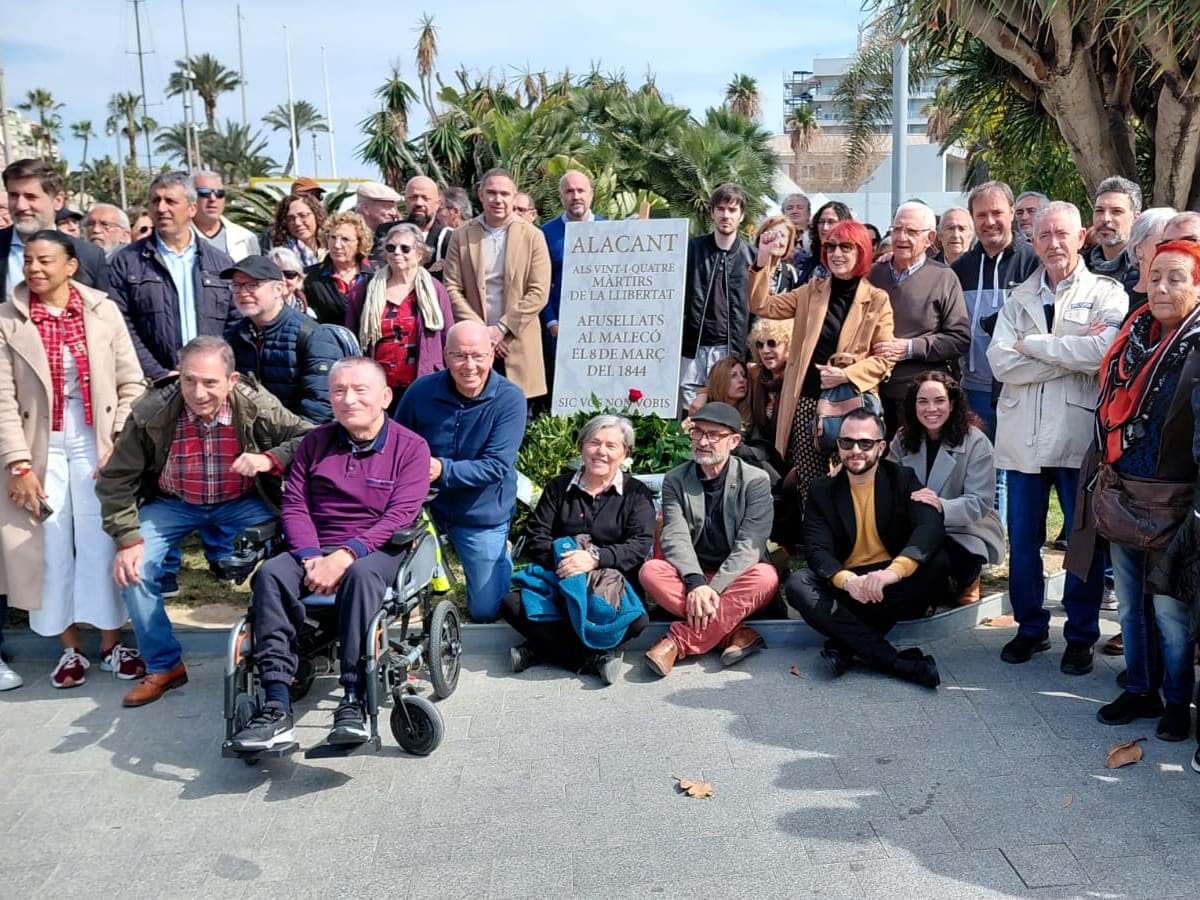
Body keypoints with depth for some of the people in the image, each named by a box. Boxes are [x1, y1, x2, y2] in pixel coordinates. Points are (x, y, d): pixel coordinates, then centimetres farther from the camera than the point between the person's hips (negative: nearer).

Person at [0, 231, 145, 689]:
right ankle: (71, 648, 21)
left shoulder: (103, 311, -1)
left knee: (103, 547, 3)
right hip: (42, 449, 0)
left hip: (97, 446, 0)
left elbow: (131, 383, 1)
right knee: (52, 550, 6)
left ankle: (111, 645, 18)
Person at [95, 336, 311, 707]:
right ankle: (163, 666, 6)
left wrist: (270, 459, -35)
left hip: (242, 503, -1)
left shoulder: (257, 407, -22)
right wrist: (127, 539, -18)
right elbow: (115, 481, -10)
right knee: (133, 569, -18)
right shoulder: (151, 413, -20)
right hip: (173, 503, 1)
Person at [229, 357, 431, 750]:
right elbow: (294, 505, 5)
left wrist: (344, 557, -23)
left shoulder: (410, 447, 0)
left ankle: (353, 703, -37)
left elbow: (399, 516, -11)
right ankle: (277, 708, -33)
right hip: (315, 550, 4)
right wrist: (312, 559, -14)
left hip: (377, 550, -3)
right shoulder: (314, 442, 12)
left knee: (361, 575, -38)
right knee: (270, 574, -28)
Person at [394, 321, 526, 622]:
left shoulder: (510, 399, -19)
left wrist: (443, 470, -36)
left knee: (486, 612, 6)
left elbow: (496, 467, -24)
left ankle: (501, 552, 36)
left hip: (482, 516, -1)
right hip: (425, 506, 2)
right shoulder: (421, 391, -12)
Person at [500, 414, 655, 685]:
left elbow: (640, 546, -7)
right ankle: (591, 659, -27)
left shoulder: (636, 494, 8)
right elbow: (535, 538, 4)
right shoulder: (558, 487, 14)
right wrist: (559, 559, -17)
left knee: (636, 620, -34)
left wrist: (595, 557, -23)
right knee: (511, 604, -26)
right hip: (558, 580, 2)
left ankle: (540, 651, -24)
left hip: (614, 584, -2)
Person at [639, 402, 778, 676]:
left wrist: (713, 589, -26)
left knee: (766, 577, -33)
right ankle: (734, 632, -26)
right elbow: (675, 537, -10)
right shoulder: (675, 480, 2)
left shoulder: (756, 481, -4)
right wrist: (697, 583, -29)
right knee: (650, 571, -27)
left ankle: (678, 641, -30)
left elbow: (749, 545, -13)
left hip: (736, 583, -1)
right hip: (690, 578, 1)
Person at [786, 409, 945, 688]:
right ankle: (896, 662, -34)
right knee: (797, 584, -27)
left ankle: (845, 643, -28)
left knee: (937, 563, -28)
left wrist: (894, 570, -39)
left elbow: (931, 526, -19)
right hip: (844, 585, 1)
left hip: (895, 586, 0)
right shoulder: (822, 490, 3)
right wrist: (847, 580, -32)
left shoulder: (902, 479, 1)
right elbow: (816, 549, -8)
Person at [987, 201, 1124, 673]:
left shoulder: (1106, 293, 1)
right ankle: (1030, 627, 26)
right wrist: (1072, 352, -13)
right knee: (1023, 538, 10)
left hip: (1081, 434, -3)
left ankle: (1081, 635, 22)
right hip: (1023, 435, 3)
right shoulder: (1019, 297, 11)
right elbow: (1001, 363, -4)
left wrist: (1032, 344, -10)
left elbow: (1105, 350, -19)